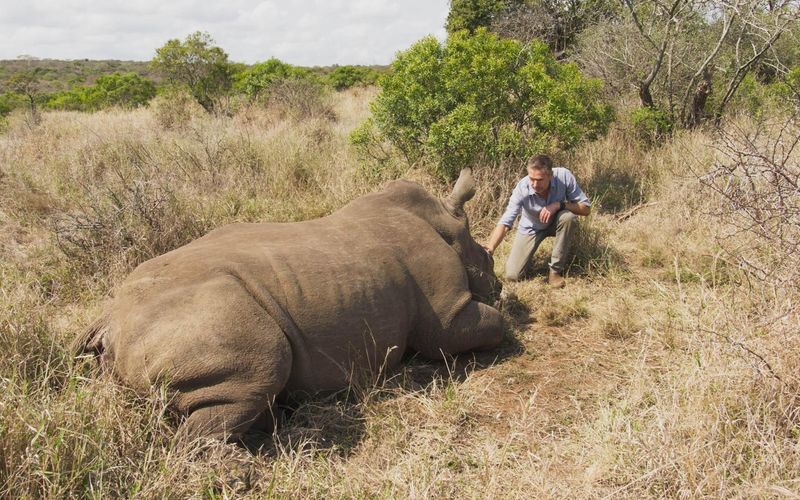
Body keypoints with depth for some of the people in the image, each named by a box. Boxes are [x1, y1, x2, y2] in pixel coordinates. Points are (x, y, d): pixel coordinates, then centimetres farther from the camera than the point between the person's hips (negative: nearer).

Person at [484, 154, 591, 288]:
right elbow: (505, 223, -37)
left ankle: (556, 270, -17)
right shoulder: (522, 188, -33)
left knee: (568, 217, -36)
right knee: (512, 275, -11)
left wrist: (559, 204, -39)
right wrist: (490, 248, -53)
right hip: (531, 228, -1)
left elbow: (586, 208, -24)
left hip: (555, 222, 1)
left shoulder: (564, 176, -30)